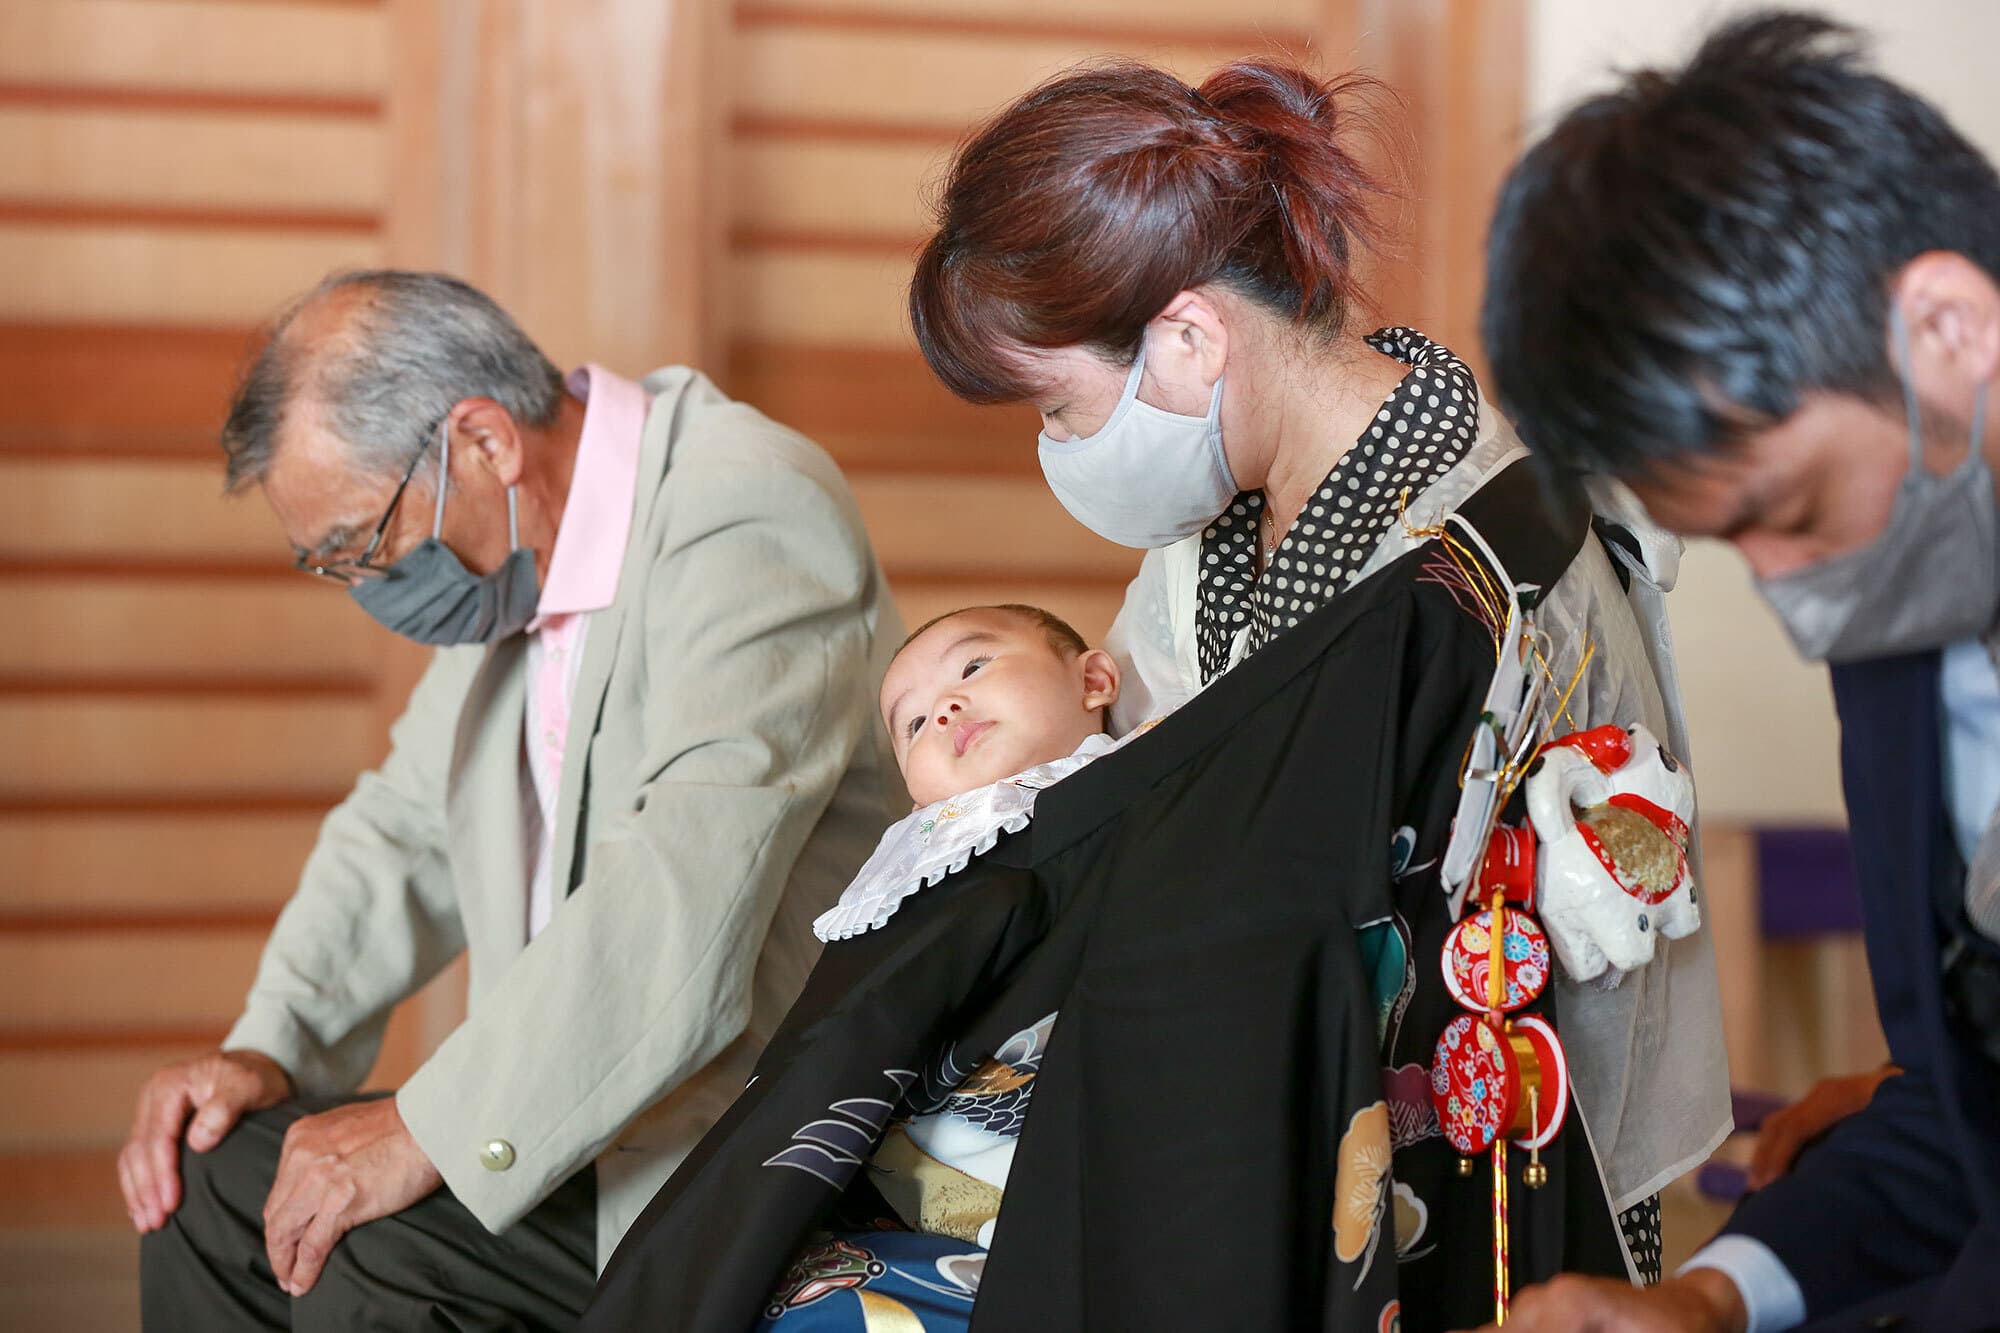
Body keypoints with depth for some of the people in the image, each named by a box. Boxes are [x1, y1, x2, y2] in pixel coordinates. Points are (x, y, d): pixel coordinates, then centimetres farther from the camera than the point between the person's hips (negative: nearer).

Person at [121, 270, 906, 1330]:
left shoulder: (749, 515, -21)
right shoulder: (511, 552, 8)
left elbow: (688, 901, -30)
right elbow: (411, 826, 19)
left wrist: (432, 1129, -25)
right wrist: (267, 1047, 3)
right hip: (597, 1108, 9)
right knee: (211, 1179, 1)